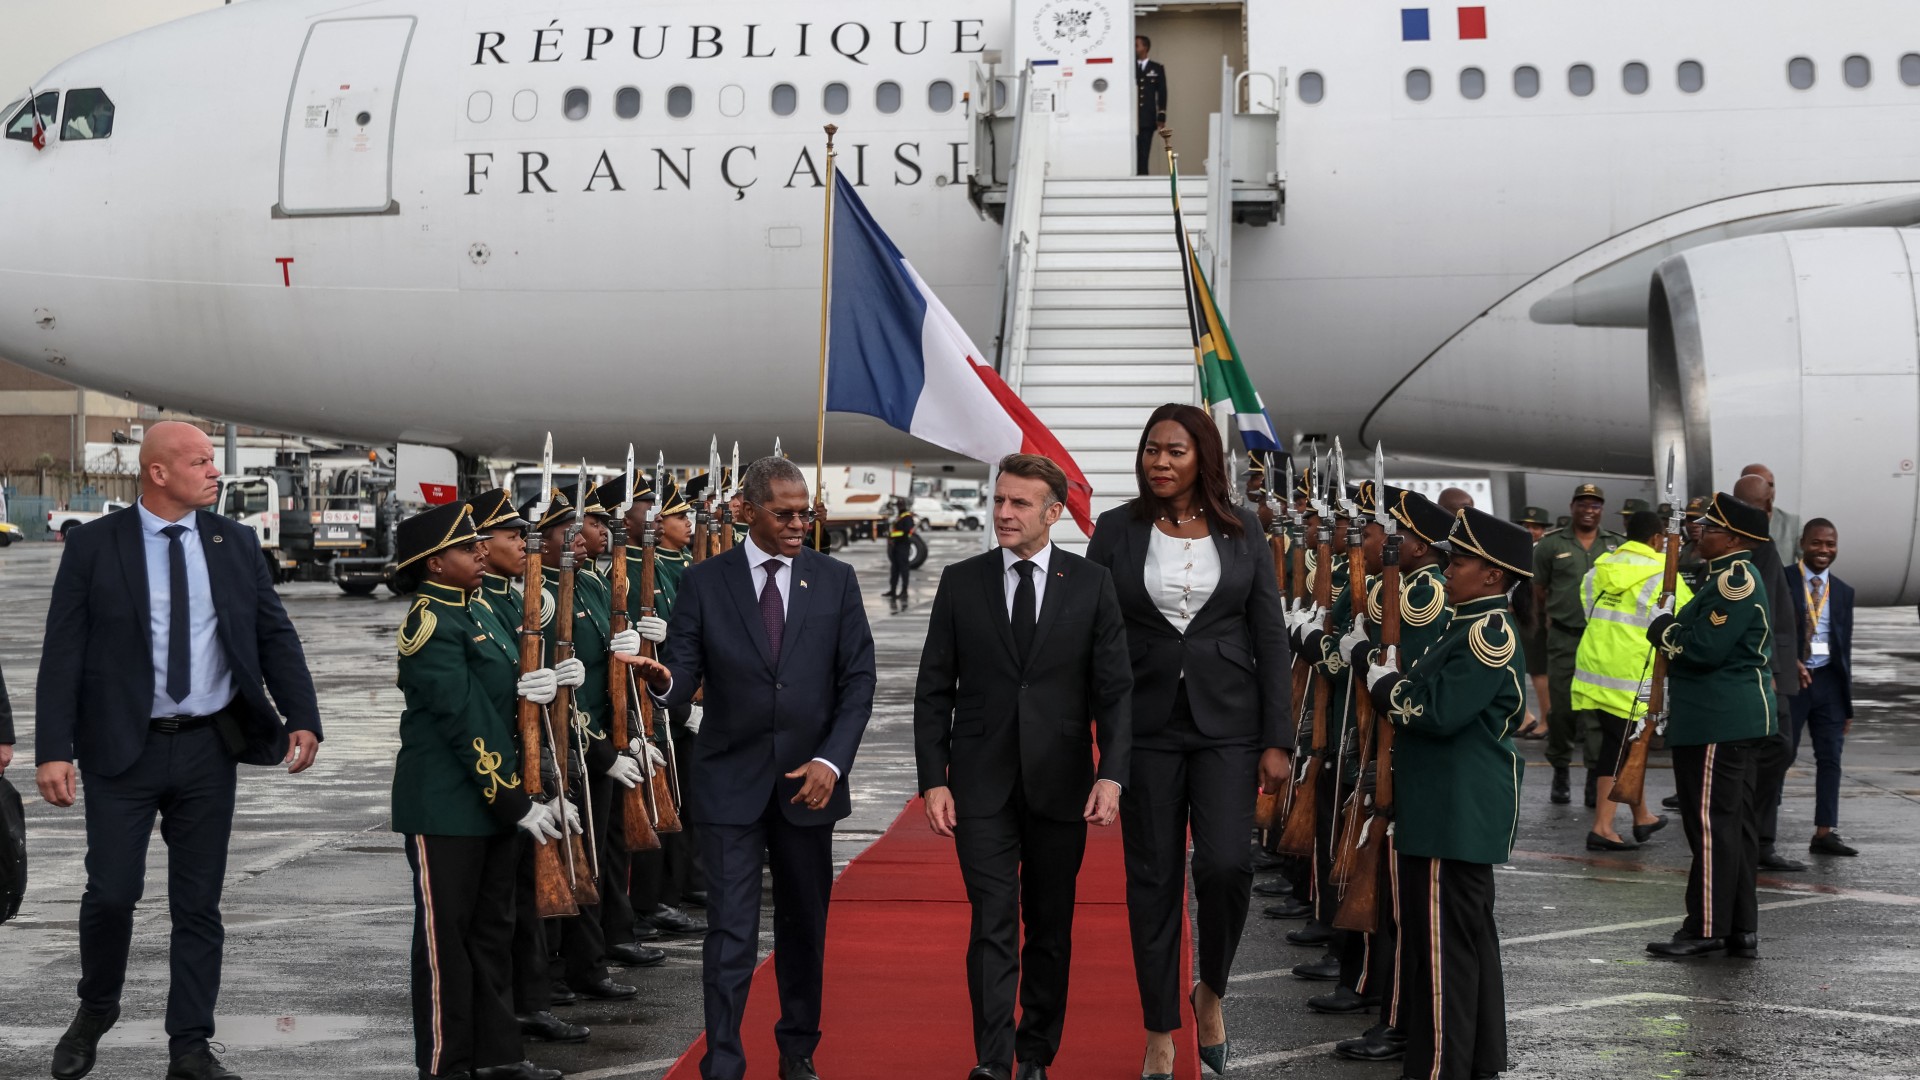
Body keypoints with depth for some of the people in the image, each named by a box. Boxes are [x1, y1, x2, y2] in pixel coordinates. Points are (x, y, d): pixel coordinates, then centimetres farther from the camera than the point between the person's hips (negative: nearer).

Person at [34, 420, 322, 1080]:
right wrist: (53, 749, -13)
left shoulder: (235, 544, 5)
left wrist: (303, 718, -7)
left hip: (208, 750, 3)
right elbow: (63, 653, -5)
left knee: (199, 904, 6)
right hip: (123, 751, -3)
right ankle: (95, 1012, 24)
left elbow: (275, 636, 6)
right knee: (112, 893, -3)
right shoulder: (94, 546, -3)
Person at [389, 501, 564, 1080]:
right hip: (446, 808, -9)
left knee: (493, 928, 14)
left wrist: (535, 685, -6)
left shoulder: (475, 610, 11)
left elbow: (501, 690, 19)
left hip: (494, 797, 9)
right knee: (446, 935, 1)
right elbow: (466, 725, -20)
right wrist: (520, 804, -19)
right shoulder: (430, 624, -16)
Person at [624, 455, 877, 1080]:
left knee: (805, 926, 13)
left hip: (808, 782, 2)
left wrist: (831, 761, -9)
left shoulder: (835, 580, 4)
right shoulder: (703, 584, -1)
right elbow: (684, 679, -5)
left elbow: (857, 679, 2)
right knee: (731, 933, -6)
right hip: (730, 782, -2)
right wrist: (662, 678, -29)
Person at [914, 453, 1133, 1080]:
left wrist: (1111, 775, -11)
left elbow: (1114, 690, 0)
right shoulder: (961, 583, 4)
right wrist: (933, 780, -3)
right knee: (993, 926, -8)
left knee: (1050, 930, 8)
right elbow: (934, 691, 5)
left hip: (1059, 785, 1)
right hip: (982, 785, 0)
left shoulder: (1091, 585, 2)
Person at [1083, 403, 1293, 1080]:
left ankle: (1212, 991, 14)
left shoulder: (1241, 531, 4)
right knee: (1153, 878, 4)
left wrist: (1277, 741, -1)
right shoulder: (1117, 530, 2)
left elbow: (1271, 639, 4)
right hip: (1146, 725, 0)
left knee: (1225, 865, -14)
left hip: (1226, 722, 0)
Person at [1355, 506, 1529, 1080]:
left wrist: (1384, 682, -9)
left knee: (1442, 941, -6)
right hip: (1461, 811, 11)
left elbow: (1438, 711, -25)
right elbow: (1440, 697, 20)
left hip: (1455, 814, -11)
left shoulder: (1488, 632, -17)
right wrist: (1399, 678, 3)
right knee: (1471, 936, 16)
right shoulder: (1477, 625, 14)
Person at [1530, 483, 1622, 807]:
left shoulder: (1618, 545, 8)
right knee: (1561, 708, 2)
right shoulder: (1551, 544, 4)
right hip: (1564, 638, -1)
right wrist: (1553, 615, 8)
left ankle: (1596, 776, 6)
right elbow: (1539, 590, 10)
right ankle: (1560, 773, 17)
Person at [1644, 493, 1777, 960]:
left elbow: (1703, 648, -22)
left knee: (1712, 824, -6)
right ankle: (1742, 930, 16)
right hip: (1739, 721, 11)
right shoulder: (1736, 576, 17)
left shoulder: (1735, 580, -16)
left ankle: (1706, 928, -2)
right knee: (1736, 825, 12)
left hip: (1717, 725, -11)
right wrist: (1672, 624, 9)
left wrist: (1662, 625, -7)